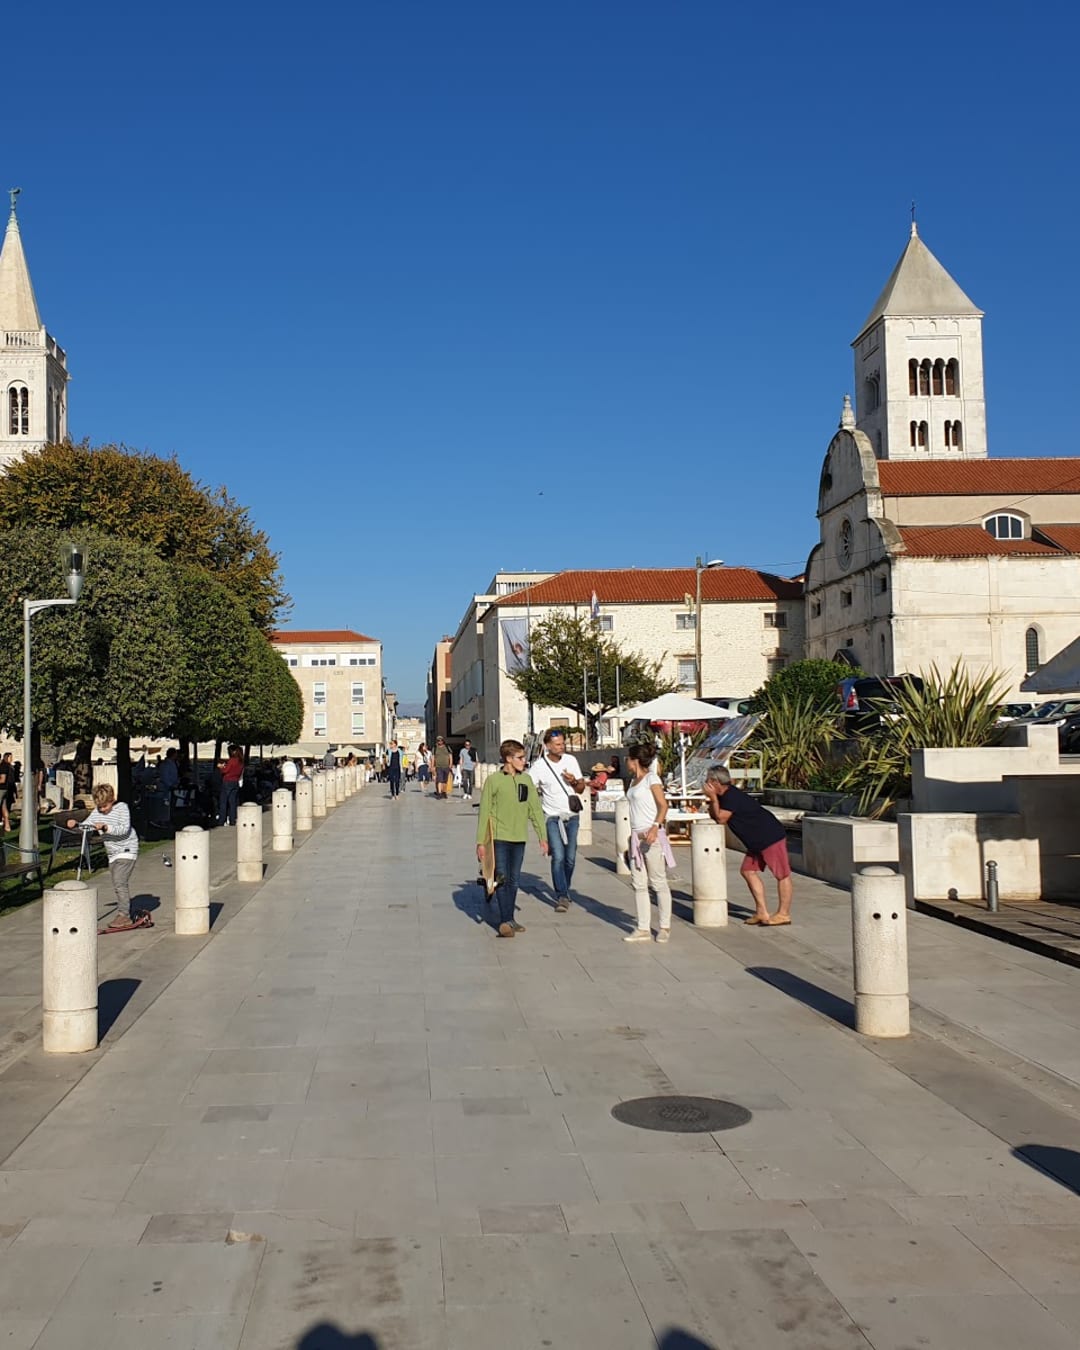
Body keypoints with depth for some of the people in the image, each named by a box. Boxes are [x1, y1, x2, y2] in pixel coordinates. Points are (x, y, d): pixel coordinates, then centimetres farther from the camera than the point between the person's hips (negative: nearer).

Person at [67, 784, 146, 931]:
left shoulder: (122, 807, -12)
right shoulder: (97, 812, 6)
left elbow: (124, 829, -22)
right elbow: (85, 826, 5)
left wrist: (106, 827, -34)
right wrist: (75, 825, -16)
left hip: (127, 850, -8)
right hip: (112, 853, 8)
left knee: (120, 881, -17)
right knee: (117, 884, 10)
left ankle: (124, 915, -13)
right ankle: (128, 915, 21)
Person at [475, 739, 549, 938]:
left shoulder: (526, 780, 7)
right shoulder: (494, 780, -6)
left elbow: (535, 810, 11)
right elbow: (484, 812, -4)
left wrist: (542, 837, 8)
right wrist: (480, 841, -6)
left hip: (519, 838, 5)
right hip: (500, 837, -5)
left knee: (514, 880, 10)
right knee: (502, 878, -8)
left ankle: (508, 918, 19)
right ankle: (505, 921, -8)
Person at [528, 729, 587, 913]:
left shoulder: (571, 760, 2)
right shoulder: (539, 766, -9)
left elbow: (581, 787, 9)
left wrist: (574, 782, -12)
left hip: (572, 816, 3)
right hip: (553, 817, -3)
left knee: (570, 858, 8)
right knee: (558, 857, -13)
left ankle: (564, 890, 26)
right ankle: (562, 897, -9)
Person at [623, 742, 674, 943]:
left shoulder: (651, 778, -7)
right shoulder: (634, 780, 15)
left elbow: (663, 805, -14)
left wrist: (655, 827, -26)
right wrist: (634, 834, 16)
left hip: (652, 836, -8)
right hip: (636, 836, 8)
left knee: (658, 882, 0)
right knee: (639, 884, 6)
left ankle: (665, 927, 8)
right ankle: (643, 929, 10)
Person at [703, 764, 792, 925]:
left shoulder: (732, 796, -20)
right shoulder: (724, 795, 10)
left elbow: (721, 819, -18)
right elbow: (713, 815, 11)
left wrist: (713, 798, -13)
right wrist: (712, 799, -4)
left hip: (771, 836, -11)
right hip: (757, 840, 11)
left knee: (782, 874, -1)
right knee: (749, 870, 10)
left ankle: (783, 914, 3)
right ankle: (762, 912, 13)